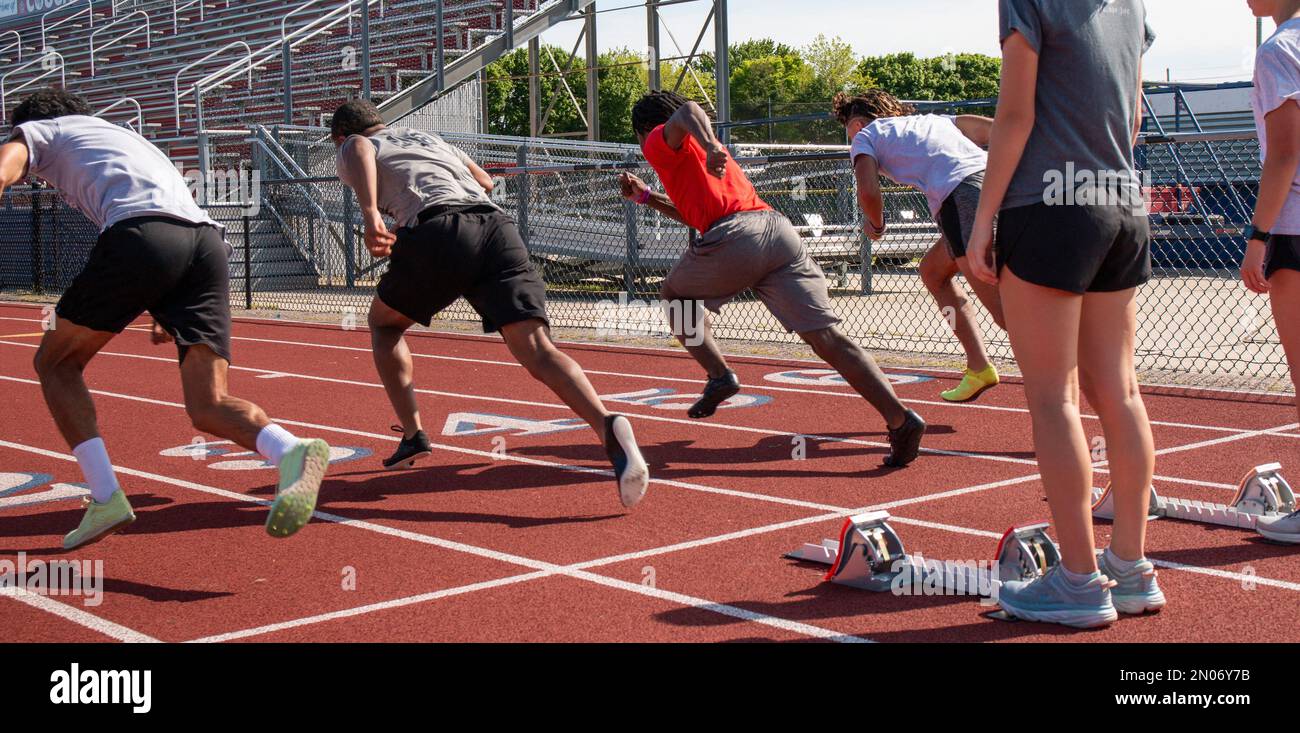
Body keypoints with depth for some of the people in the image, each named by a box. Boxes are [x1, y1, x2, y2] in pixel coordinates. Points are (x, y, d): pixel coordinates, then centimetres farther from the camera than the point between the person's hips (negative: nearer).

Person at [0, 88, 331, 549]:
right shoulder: (124, 136, 43)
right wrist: (167, 314, 38)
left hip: (140, 234, -5)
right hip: (208, 239, 6)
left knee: (56, 363, 18)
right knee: (208, 409, 1)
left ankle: (105, 497, 6)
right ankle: (291, 453, -29)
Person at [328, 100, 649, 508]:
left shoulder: (350, 148, 24)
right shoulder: (429, 138, 39)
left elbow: (361, 150, -2)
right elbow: (486, 181, 47)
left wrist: (370, 214, -17)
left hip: (438, 231, -4)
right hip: (497, 225, 4)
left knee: (383, 323, 26)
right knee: (537, 351, -12)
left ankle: (413, 435, 17)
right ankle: (608, 427, -38)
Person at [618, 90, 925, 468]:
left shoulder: (661, 142, 16)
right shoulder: (704, 152, 38)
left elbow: (689, 110, -8)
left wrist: (711, 148, -27)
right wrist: (646, 196, 49)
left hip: (734, 235, -6)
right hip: (779, 227, 6)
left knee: (674, 294, 25)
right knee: (828, 338, -6)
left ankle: (719, 376, 7)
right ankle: (901, 419, -22)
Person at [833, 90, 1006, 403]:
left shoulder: (865, 136, 19)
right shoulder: (934, 119, 35)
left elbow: (868, 192, 1)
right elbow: (999, 129, 22)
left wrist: (876, 225, 21)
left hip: (963, 196, -8)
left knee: (1004, 309, -12)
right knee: (932, 271, 26)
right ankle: (979, 368, 20)